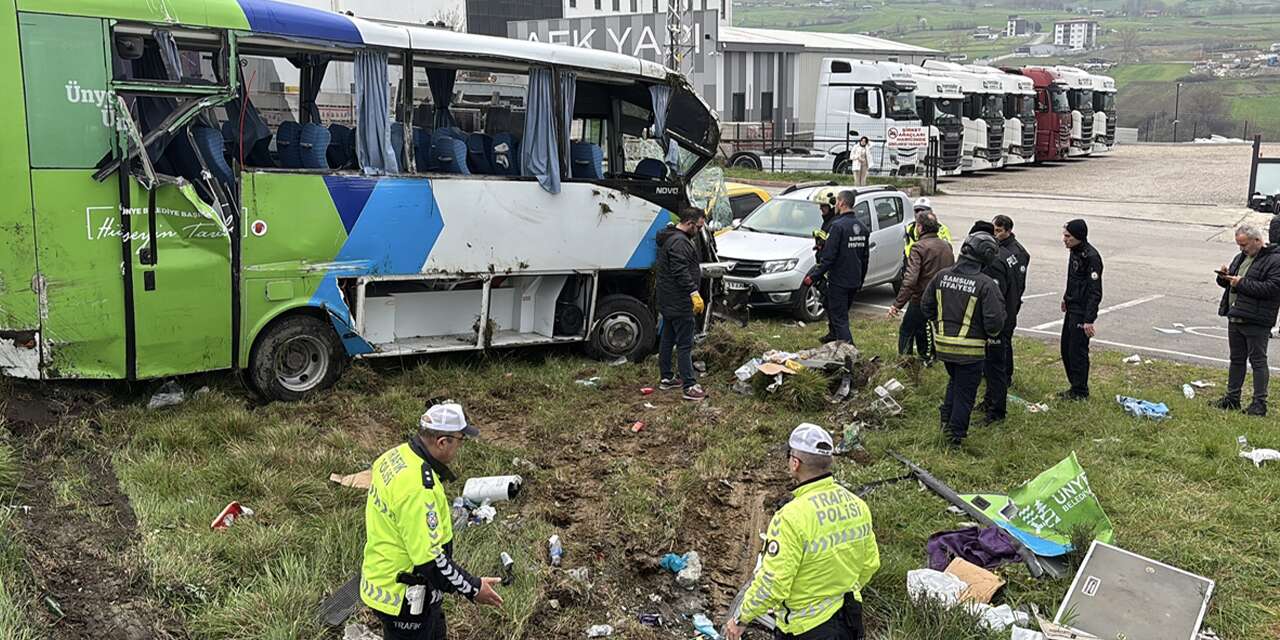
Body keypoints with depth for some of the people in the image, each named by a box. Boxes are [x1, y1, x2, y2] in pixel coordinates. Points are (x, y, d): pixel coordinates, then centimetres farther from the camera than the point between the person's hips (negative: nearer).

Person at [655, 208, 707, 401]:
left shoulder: (669, 238, 16)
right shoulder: (679, 242, -19)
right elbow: (681, 272, -28)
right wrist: (694, 293, -30)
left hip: (667, 301, 11)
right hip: (680, 303, -11)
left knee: (667, 339, 17)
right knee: (684, 344, -10)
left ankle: (666, 378, 27)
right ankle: (690, 387, -9)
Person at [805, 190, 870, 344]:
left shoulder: (838, 226, -17)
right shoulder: (861, 227, 9)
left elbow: (828, 257, -20)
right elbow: (865, 257, 16)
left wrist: (813, 277, -15)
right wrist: (860, 280, 26)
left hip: (838, 281, -8)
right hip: (854, 282, 8)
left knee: (839, 318, -4)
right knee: (841, 313, 24)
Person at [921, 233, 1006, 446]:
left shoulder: (942, 276, -3)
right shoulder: (985, 284, -18)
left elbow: (926, 306, 7)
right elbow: (995, 321, -19)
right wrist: (991, 333, 3)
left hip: (943, 344, 5)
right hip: (970, 349, -5)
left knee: (955, 380, 29)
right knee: (965, 391, 10)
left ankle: (947, 418, 26)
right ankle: (956, 434, 17)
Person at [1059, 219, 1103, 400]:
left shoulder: (1091, 257, -20)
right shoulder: (1075, 252, 7)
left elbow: (1095, 292, -21)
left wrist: (1089, 320, -24)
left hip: (1082, 312, -9)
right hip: (1072, 308, 9)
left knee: (1077, 351, -1)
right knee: (1066, 348, 15)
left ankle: (1080, 391, 11)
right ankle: (1075, 386, 26)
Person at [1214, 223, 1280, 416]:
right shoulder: (1241, 258, 16)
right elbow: (1229, 284, 25)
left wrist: (1242, 283, -20)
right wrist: (1225, 277, 2)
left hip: (1257, 322, -8)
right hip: (1235, 319, 8)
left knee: (1258, 361, -1)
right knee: (1237, 359, 15)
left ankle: (1259, 403, 5)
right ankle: (1232, 398, 23)